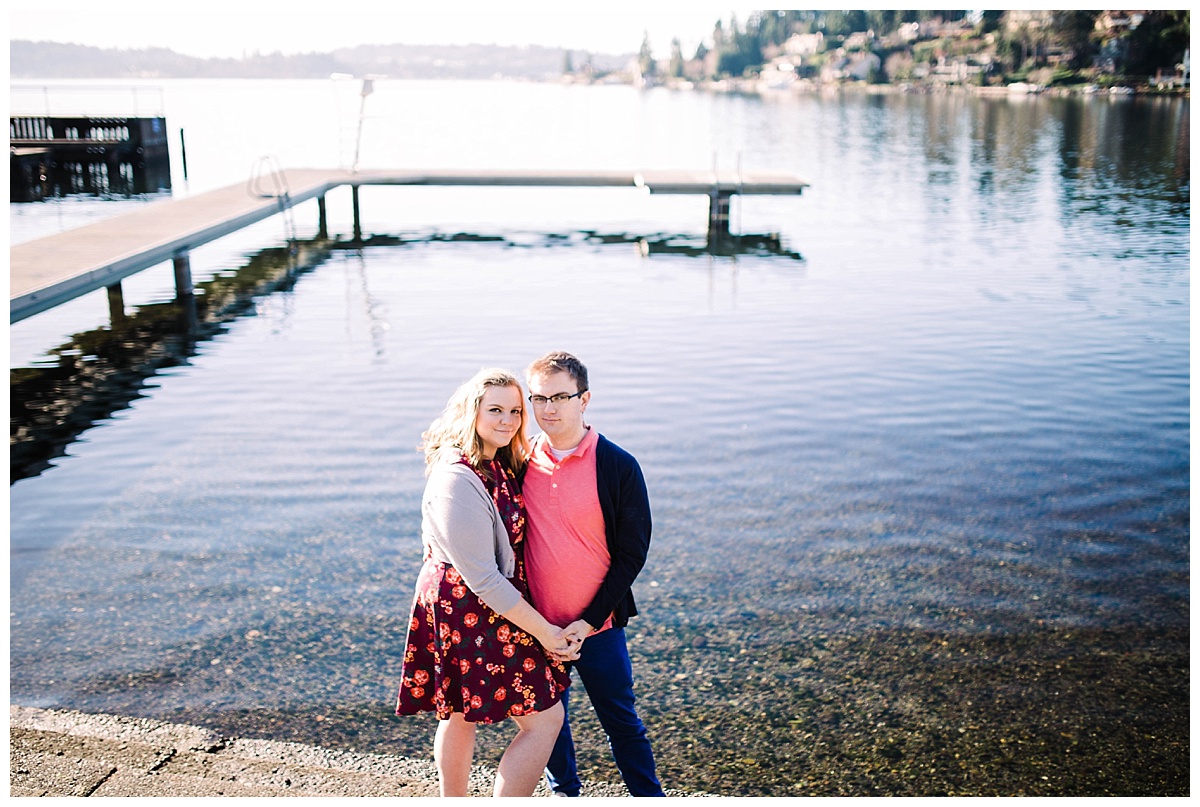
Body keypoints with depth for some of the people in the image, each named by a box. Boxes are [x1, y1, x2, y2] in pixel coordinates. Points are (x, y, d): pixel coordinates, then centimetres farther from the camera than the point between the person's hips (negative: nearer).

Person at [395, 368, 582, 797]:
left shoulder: (498, 464, 5)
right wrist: (542, 631, -18)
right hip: (475, 608, -10)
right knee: (544, 720, -4)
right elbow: (481, 577, -24)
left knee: (460, 714, 22)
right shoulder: (458, 480, -25)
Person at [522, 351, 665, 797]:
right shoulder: (520, 462, -1)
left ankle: (650, 796, 27)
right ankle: (564, 792, 39)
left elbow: (632, 552, -7)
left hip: (597, 626, -3)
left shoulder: (618, 467, -10)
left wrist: (590, 620, -12)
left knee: (621, 719, 9)